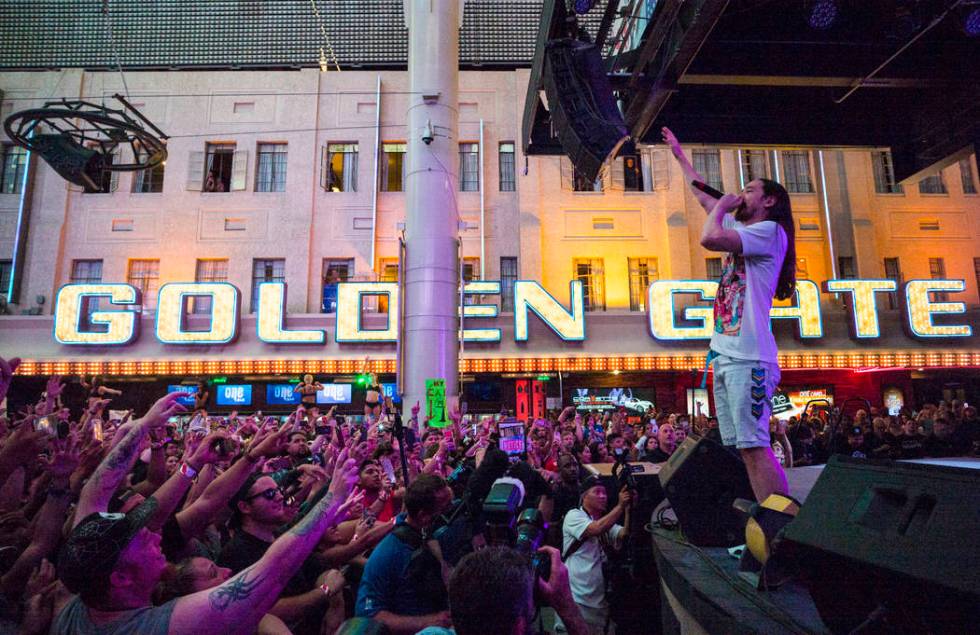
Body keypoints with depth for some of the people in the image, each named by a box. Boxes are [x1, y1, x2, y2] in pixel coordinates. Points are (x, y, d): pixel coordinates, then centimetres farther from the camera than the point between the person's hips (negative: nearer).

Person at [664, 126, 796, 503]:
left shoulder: (770, 231, -3)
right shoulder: (740, 229, 22)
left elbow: (709, 238, -20)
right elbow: (703, 198, 35)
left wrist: (722, 206, 0)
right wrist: (680, 155, 43)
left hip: (747, 357, -9)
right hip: (724, 353, 9)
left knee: (755, 447, -12)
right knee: (743, 448, 7)